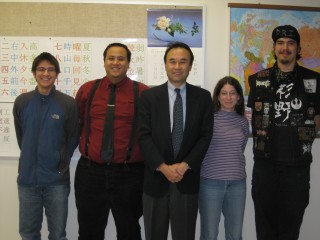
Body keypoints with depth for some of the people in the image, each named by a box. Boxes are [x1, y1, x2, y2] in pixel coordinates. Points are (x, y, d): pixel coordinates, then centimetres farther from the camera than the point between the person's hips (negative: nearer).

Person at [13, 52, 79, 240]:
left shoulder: (68, 103, -5)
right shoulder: (22, 102, 2)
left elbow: (73, 138, 1)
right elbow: (21, 136, 12)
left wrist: (60, 162, 1)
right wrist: (32, 157, 9)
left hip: (57, 179, -2)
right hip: (27, 178, 2)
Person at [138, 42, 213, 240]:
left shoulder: (203, 97, 4)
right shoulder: (149, 96, 2)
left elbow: (206, 136, -1)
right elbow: (144, 136, -5)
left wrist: (185, 165, -12)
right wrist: (163, 167, -15)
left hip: (188, 179, 0)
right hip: (156, 179, 0)